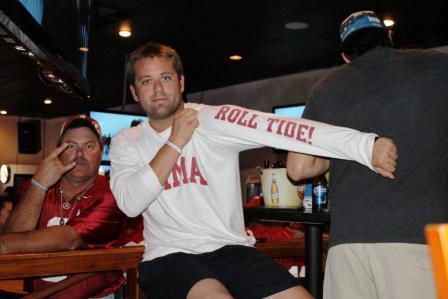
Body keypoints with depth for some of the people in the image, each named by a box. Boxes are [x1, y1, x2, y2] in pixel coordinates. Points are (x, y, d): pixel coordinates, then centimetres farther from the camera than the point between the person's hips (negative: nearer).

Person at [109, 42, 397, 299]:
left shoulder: (217, 120, -3)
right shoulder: (126, 143, 5)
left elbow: (282, 130, -18)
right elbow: (130, 203, -11)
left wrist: (368, 145, -29)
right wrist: (175, 142, -12)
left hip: (230, 249, 1)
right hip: (169, 257, 0)